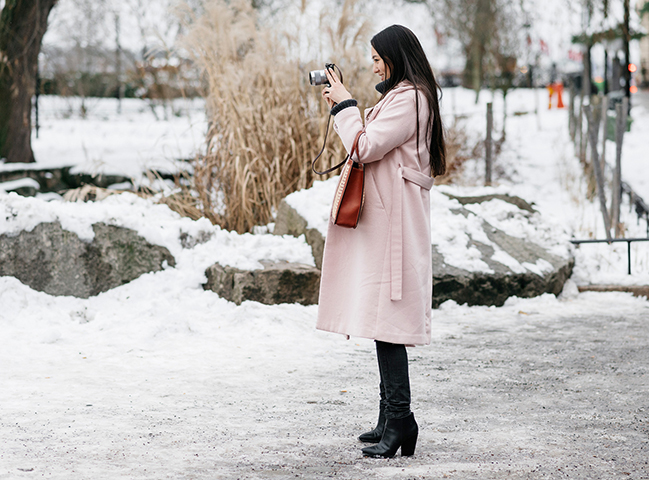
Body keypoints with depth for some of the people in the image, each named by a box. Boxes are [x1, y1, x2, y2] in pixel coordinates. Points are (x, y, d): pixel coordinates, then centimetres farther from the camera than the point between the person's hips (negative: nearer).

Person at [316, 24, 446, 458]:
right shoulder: (402, 96, 21)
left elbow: (366, 147, -18)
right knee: (381, 315, 11)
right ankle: (392, 419, 16)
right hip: (383, 219, 11)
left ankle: (400, 419, -14)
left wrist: (346, 104, -5)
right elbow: (374, 146, 23)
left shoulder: (409, 99, -12)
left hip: (392, 220, -11)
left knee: (383, 313, -13)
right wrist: (342, 109, 16)